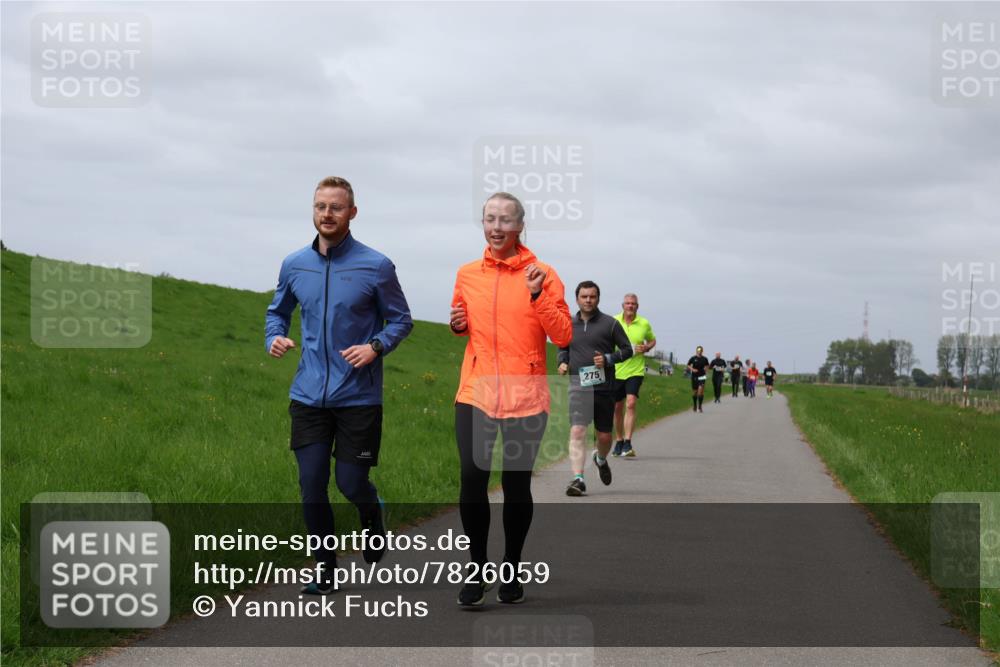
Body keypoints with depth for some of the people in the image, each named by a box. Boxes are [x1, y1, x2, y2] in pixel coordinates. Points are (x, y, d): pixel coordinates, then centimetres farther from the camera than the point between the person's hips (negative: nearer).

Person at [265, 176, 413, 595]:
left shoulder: (375, 266, -6)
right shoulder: (294, 265, 5)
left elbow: (401, 320, 4)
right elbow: (277, 311, 20)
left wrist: (376, 346, -15)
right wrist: (274, 339, -1)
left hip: (358, 398, -3)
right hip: (309, 397, 3)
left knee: (351, 484, -1)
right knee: (311, 487, 0)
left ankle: (372, 512, 36)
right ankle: (325, 571, 15)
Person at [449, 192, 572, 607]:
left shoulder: (542, 276, -1)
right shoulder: (467, 275, 10)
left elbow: (563, 336, -8)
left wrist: (537, 295, -19)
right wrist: (458, 325, 3)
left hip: (525, 397, -2)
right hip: (475, 393, 2)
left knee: (516, 486, 4)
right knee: (472, 478, -11)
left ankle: (512, 570, 20)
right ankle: (476, 568, 3)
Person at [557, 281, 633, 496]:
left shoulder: (610, 324, 1)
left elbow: (627, 349, 5)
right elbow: (563, 347, 25)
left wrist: (608, 359, -12)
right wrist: (562, 363, 4)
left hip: (604, 388, 0)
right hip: (578, 387, 0)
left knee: (604, 436, 9)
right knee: (577, 431, -17)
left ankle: (601, 459, 44)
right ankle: (578, 479, -20)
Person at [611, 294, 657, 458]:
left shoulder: (644, 324, 1)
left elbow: (652, 340, 17)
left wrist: (646, 348, -4)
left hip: (635, 370, -2)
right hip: (616, 370, 2)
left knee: (631, 404, -18)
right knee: (617, 407, 10)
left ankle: (628, 444, -20)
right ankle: (619, 441, 28)